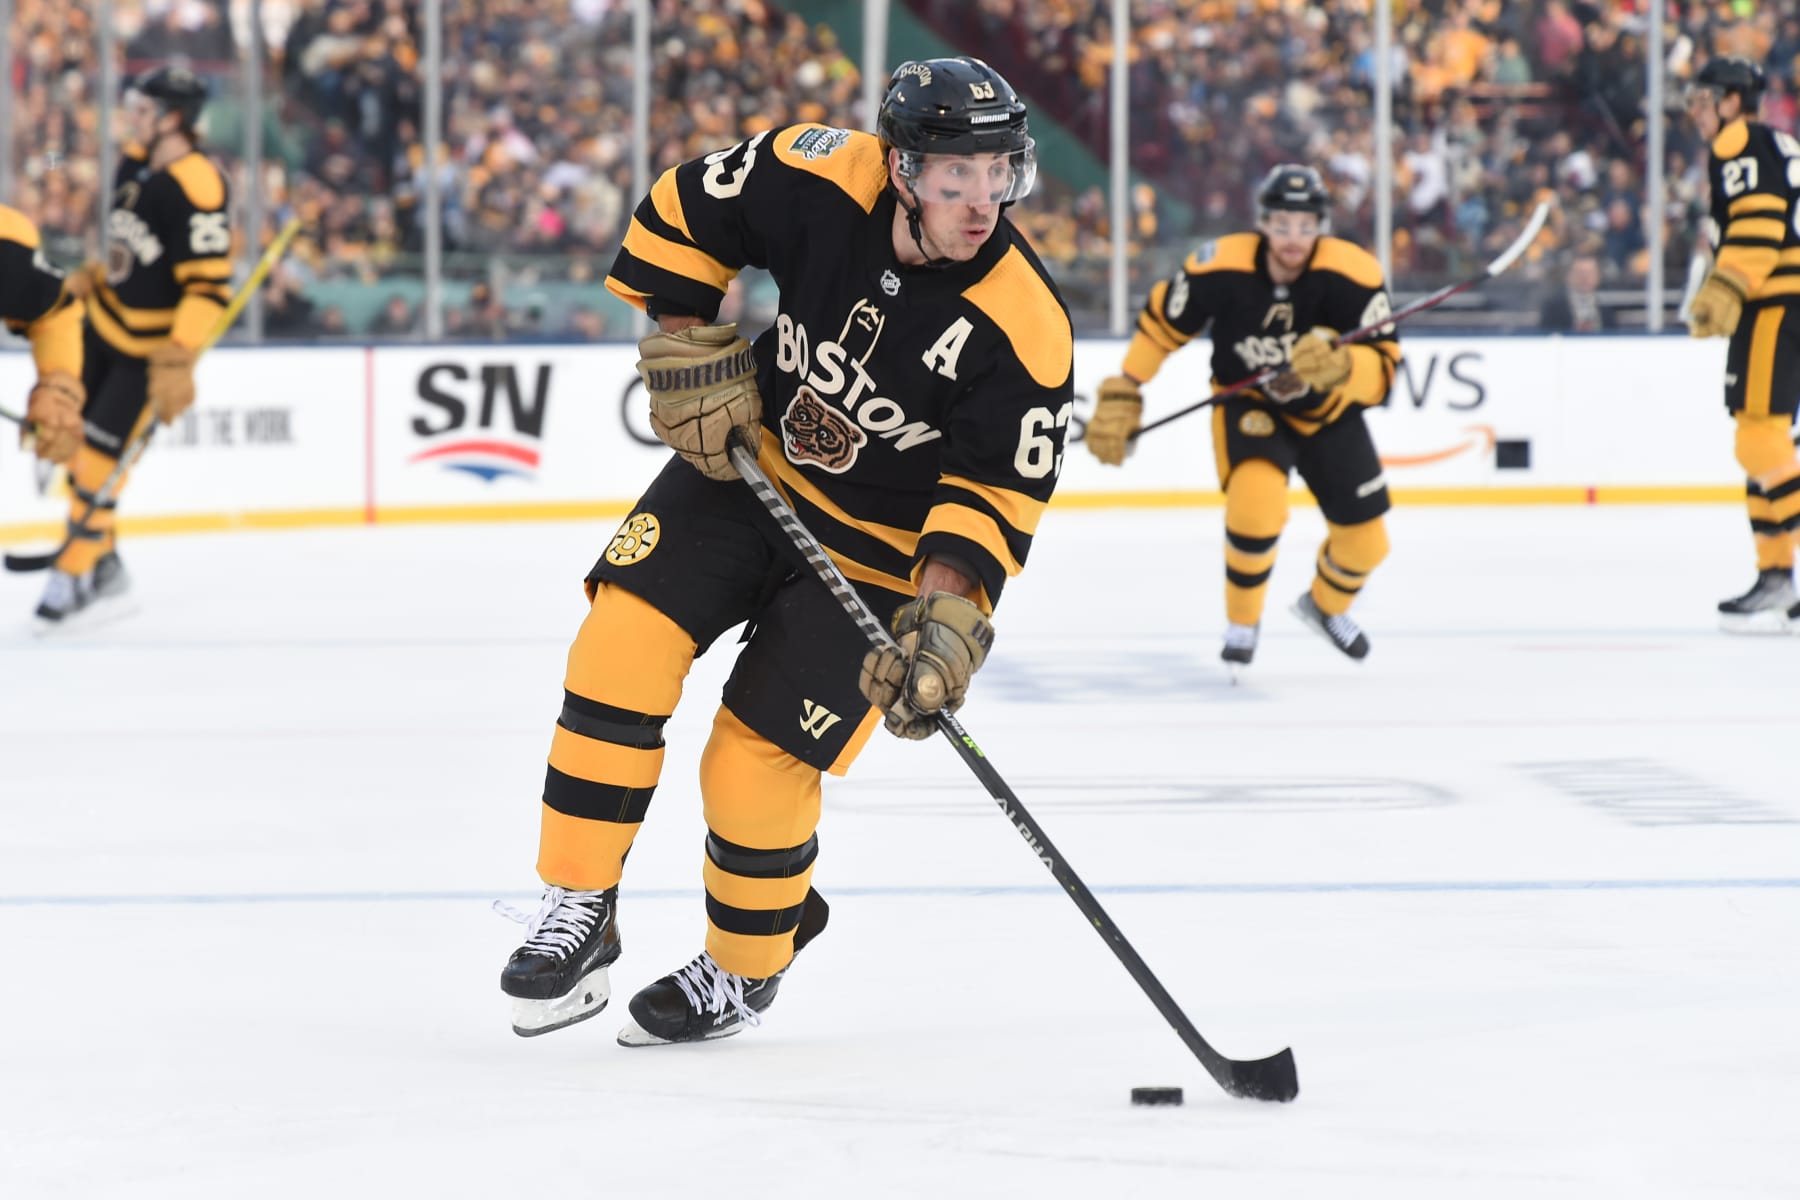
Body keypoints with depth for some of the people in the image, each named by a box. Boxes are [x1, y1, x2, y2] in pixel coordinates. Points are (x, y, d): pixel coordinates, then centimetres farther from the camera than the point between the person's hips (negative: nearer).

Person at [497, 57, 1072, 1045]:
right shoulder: (818, 179, -19)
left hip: (875, 551, -3)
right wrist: (689, 351, -8)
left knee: (753, 768, -6)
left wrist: (950, 611, -27)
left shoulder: (1023, 332, -24)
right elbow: (683, 211, -3)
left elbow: (998, 490, -16)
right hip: (746, 462, 3)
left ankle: (744, 969, 23)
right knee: (623, 644, -17)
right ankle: (578, 917, -3)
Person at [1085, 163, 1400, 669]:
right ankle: (1242, 622, -5)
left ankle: (1326, 605, 44)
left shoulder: (1353, 275, -26)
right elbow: (1161, 322, -9)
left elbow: (1382, 370, -30)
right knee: (1256, 502, -32)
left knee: (1365, 542, 7)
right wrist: (1121, 395, -9)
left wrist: (1340, 365, -51)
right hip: (1249, 405, -2)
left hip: (1328, 414, 2)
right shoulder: (1221, 267, -26)